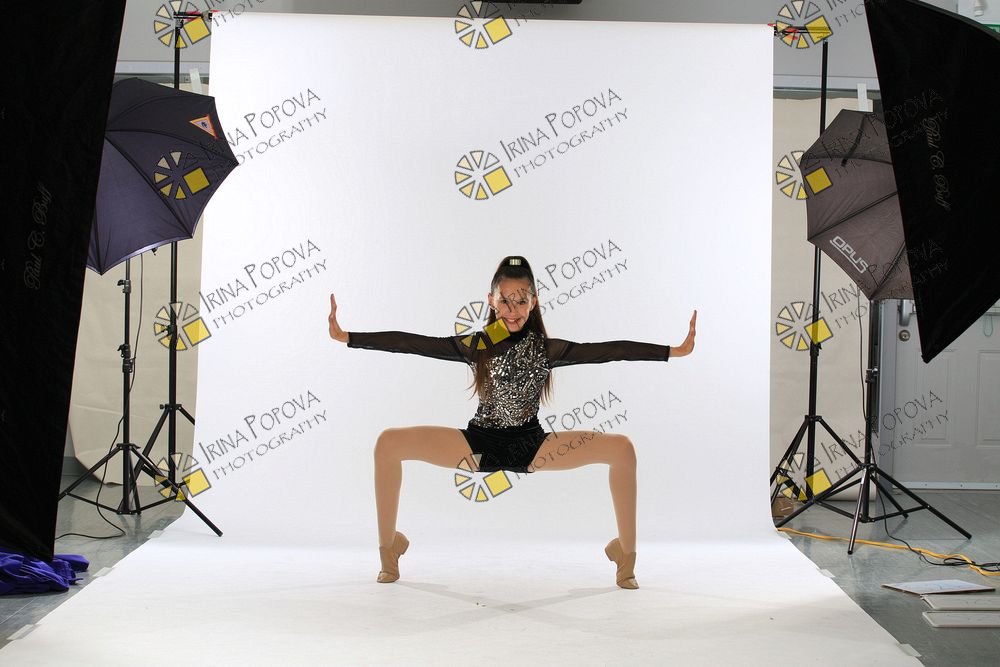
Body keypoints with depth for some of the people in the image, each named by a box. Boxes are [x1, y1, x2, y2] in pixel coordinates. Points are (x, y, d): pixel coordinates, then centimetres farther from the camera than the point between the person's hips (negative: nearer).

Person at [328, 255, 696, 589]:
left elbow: (608, 350, -10)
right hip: (479, 444, 0)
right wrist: (346, 337, -19)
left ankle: (626, 553, -3)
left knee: (621, 448, -18)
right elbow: (411, 343, -12)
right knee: (388, 444, -18)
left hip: (533, 447, 0)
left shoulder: (547, 349, -5)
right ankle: (389, 547, -1)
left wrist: (676, 350, -15)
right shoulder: (475, 346, -6)